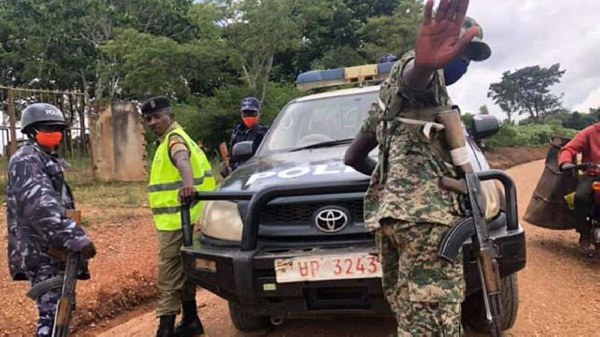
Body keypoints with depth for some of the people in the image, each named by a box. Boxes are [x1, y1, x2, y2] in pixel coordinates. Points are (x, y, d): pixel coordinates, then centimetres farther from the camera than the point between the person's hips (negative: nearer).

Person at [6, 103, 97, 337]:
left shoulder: (48, 161, 19)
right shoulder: (26, 161, -13)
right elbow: (42, 207, -28)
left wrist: (73, 240, 25)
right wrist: (77, 238, -36)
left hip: (54, 248, 10)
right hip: (41, 251, -10)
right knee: (52, 313, -10)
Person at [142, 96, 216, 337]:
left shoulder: (174, 138, -13)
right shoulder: (171, 139, 19)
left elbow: (182, 159, -36)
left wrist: (188, 183, -56)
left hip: (176, 221, -10)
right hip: (176, 219, 10)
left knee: (170, 276, -7)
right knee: (181, 274, 17)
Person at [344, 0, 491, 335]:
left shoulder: (391, 95, 33)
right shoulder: (422, 70, 5)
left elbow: (353, 156, 34)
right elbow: (411, 76, -25)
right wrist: (424, 63, -48)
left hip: (387, 209, 10)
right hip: (425, 208, -10)